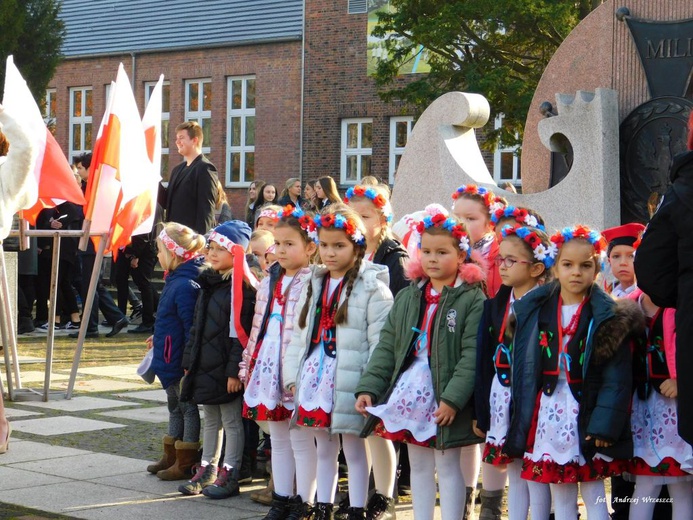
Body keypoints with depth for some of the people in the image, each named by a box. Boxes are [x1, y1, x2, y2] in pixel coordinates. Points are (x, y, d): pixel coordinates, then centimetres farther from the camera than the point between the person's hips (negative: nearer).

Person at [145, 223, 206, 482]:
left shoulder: (185, 285, -24)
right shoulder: (175, 280, 8)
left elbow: (191, 325, -26)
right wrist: (159, 337, 30)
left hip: (179, 361, -11)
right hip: (170, 362, 11)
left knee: (188, 409, 1)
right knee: (175, 407, 20)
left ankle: (184, 465, 9)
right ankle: (171, 457, 33)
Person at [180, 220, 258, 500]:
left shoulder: (240, 287, -15)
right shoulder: (208, 283, 12)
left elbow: (240, 332, -18)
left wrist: (234, 370, -20)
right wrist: (188, 361, 15)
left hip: (225, 370, -8)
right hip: (204, 366, 8)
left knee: (231, 422, 3)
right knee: (210, 420, 17)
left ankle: (229, 476, 9)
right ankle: (206, 470, 26)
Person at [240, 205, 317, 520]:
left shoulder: (313, 284, -10)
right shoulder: (269, 282, 14)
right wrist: (248, 363, 16)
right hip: (268, 367, 7)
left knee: (302, 439, 1)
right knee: (278, 438, 14)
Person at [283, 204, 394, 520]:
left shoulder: (372, 288, -8)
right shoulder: (314, 285, 13)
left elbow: (380, 342, -12)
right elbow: (299, 335, 14)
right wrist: (293, 376, 8)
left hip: (349, 386, -6)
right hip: (315, 379, 6)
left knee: (354, 449, 3)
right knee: (324, 449, 15)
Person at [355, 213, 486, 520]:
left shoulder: (472, 299, -8)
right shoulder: (407, 297, 10)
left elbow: (472, 355, -15)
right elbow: (386, 347, 8)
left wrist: (453, 398, -23)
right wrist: (368, 388, -1)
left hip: (447, 401, -6)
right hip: (409, 393, 6)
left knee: (447, 465, 4)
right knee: (419, 466, 15)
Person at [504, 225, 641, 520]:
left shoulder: (609, 317, -5)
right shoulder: (534, 311, 5)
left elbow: (616, 378, -10)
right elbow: (524, 369, 7)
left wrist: (604, 426, -17)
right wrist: (521, 417, 3)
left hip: (587, 412, -3)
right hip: (548, 413, 3)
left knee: (594, 496, 4)